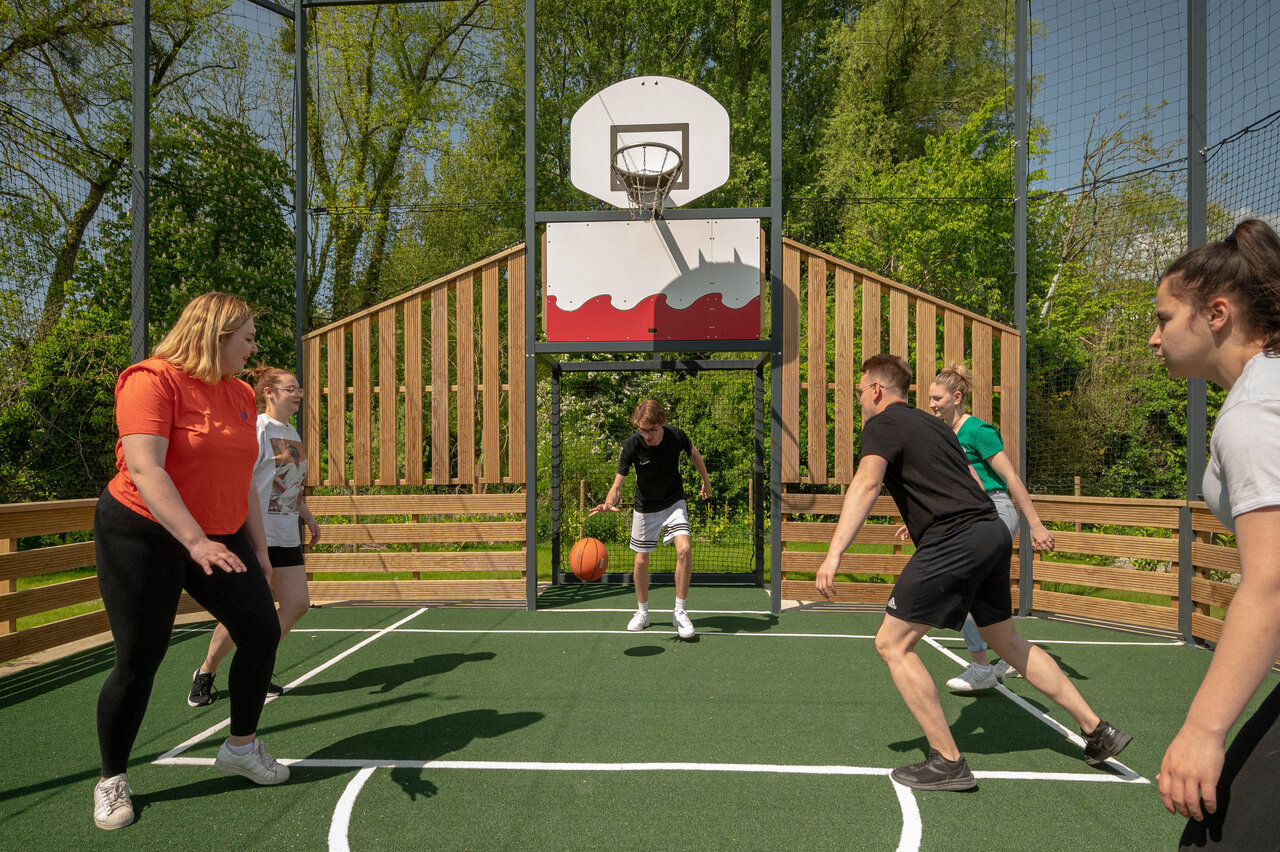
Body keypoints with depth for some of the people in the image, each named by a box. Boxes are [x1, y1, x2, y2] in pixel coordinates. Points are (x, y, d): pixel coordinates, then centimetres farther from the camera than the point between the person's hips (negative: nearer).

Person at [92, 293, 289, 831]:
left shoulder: (240, 395, 9)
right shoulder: (153, 380, -15)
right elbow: (144, 469, -25)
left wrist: (257, 546, 13)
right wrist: (194, 540, -32)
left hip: (220, 540, 7)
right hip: (143, 536, -7)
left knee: (262, 631, 1)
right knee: (139, 660, 0)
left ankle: (241, 746, 23)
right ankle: (111, 780, 22)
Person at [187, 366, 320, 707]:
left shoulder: (292, 433, 15)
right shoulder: (257, 429, -11)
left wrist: (306, 514, 22)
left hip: (287, 537, 8)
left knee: (297, 603, 3)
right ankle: (205, 673, 17)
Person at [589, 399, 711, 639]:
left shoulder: (676, 436, -22)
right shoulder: (632, 446, -25)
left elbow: (694, 453, 3)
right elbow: (617, 486, -25)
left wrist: (706, 481, 15)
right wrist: (609, 502, -48)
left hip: (674, 502, 0)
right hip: (645, 508, 0)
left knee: (684, 549, -21)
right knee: (641, 561, 5)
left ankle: (680, 612, -6)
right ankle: (642, 612, 29)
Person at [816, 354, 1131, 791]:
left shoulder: (882, 425, -3)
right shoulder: (932, 423, 24)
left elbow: (867, 482, -21)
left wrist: (834, 553, -30)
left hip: (954, 540, -9)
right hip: (993, 530, 10)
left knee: (892, 643, -2)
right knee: (1007, 640, 24)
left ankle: (948, 763, 1)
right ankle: (1098, 731, 31)